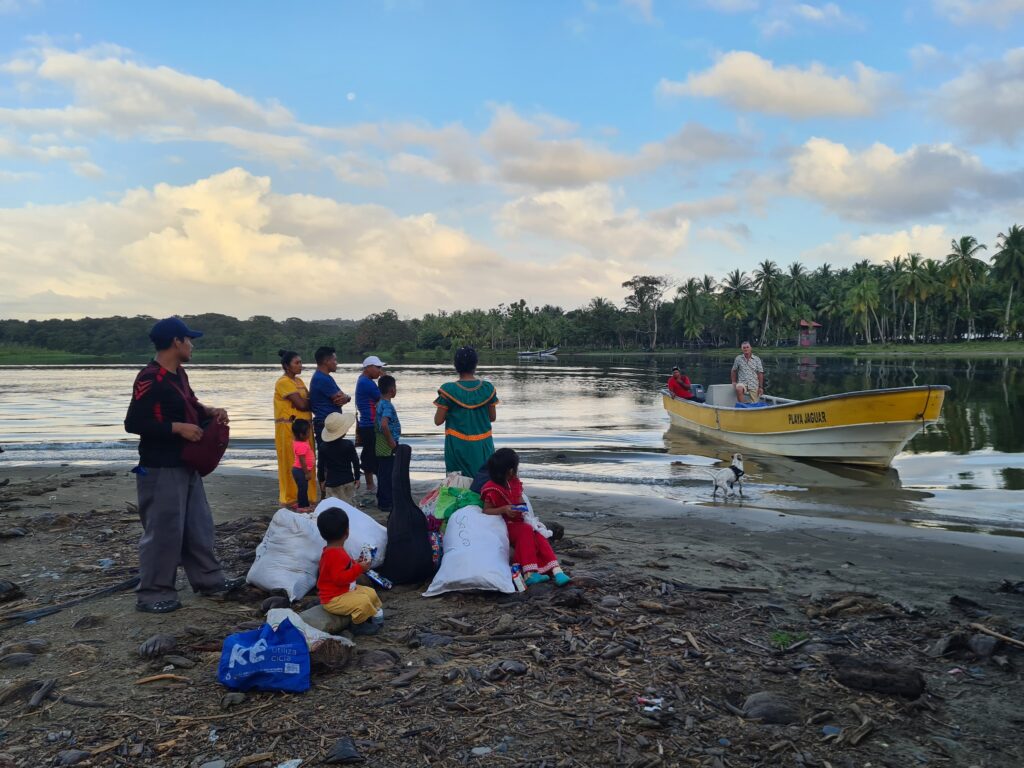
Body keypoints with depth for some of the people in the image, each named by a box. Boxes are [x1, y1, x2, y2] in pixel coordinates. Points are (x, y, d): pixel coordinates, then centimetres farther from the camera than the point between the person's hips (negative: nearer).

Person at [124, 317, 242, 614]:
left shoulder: (179, 374, 11)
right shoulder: (150, 378, -19)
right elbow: (133, 423, -22)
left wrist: (210, 411, 7)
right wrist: (178, 428, -23)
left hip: (185, 464, 10)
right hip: (160, 469, -10)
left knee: (198, 525, 16)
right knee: (163, 531, -3)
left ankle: (209, 580, 27)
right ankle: (152, 594, 10)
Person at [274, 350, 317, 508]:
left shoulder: (299, 381, 17)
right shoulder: (283, 382, -11)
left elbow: (309, 401, 9)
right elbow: (301, 404, -18)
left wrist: (307, 401, -13)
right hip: (289, 428, -8)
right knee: (292, 464, 0)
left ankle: (304, 495, 19)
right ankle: (291, 499, 10)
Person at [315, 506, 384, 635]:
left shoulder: (335, 551, 8)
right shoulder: (335, 555, -27)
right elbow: (340, 578, -33)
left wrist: (355, 563, 14)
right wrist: (359, 568, -30)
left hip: (346, 590, 11)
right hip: (333, 599, -11)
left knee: (371, 592, 12)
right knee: (363, 601, -27)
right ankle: (358, 625, -7)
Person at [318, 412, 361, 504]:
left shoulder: (323, 446, -2)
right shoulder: (348, 445, -8)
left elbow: (320, 466, 3)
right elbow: (355, 462, -4)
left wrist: (321, 480, 16)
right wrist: (357, 478, 8)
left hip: (331, 483, 1)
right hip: (347, 481, -1)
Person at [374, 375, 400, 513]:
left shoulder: (380, 404, 11)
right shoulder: (388, 405, -18)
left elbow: (379, 424, 22)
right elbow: (384, 425, -32)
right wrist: (392, 442, -22)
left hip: (381, 447, 9)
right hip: (388, 448, -9)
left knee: (383, 474, 16)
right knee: (389, 475, -2)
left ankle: (382, 501, 24)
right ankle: (387, 503, 3)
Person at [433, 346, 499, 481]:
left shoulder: (449, 390, -11)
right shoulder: (487, 388, -4)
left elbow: (438, 421, -7)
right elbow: (492, 417, 6)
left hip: (458, 446, -2)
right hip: (483, 445, 2)